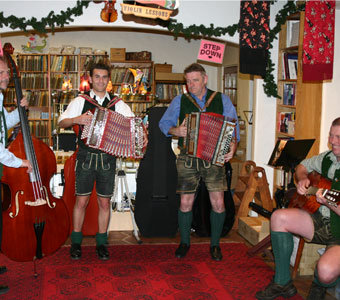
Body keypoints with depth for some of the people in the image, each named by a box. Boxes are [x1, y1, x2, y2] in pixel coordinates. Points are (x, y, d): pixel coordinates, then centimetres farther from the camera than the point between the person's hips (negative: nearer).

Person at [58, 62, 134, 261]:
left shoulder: (117, 103, 7)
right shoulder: (80, 101, 5)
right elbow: (61, 122, 2)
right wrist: (76, 119, -17)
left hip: (108, 158, 1)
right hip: (86, 157, -1)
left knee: (105, 202, 6)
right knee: (82, 200, 2)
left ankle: (102, 243, 18)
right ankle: (76, 242, 16)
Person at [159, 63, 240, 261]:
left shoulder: (222, 100, 6)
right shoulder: (180, 101, 8)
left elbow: (234, 126, 4)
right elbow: (164, 123, 10)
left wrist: (233, 145, -14)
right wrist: (175, 131, -11)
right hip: (188, 159, 1)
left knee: (218, 203, -4)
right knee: (186, 202, 3)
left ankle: (215, 244, 17)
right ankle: (185, 242, 23)